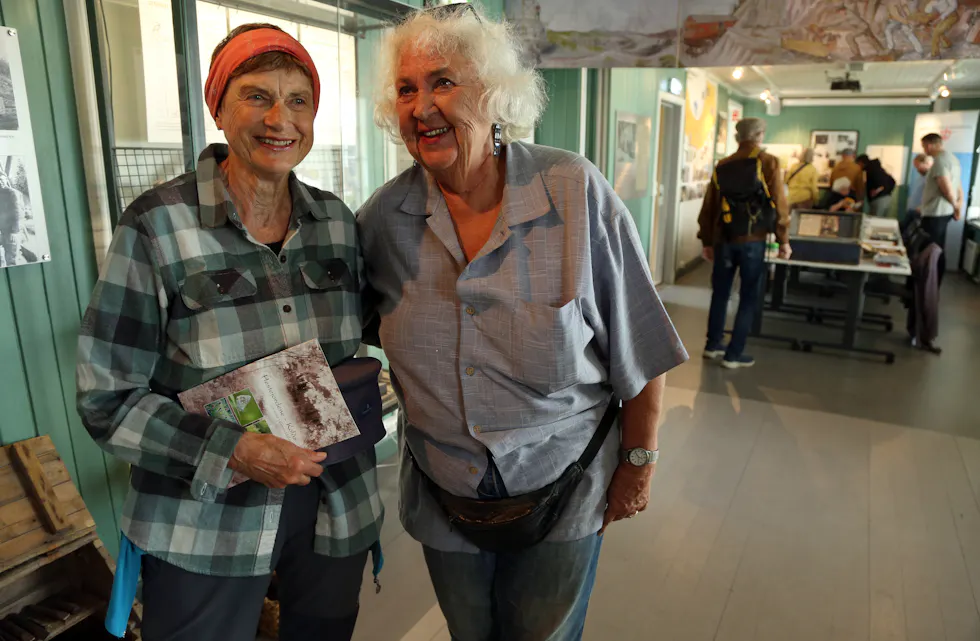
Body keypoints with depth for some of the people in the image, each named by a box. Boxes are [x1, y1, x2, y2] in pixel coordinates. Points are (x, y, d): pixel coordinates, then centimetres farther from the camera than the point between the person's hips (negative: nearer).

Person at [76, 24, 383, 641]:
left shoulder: (337, 219, 0)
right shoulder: (157, 225, -12)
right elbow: (109, 398, -11)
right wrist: (232, 451, -23)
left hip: (336, 503, 4)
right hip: (205, 523, -3)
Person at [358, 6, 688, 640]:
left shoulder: (576, 192, -18)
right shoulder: (382, 217, -10)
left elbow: (638, 346, -11)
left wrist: (639, 462, -5)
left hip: (563, 490, -2)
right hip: (442, 493, 3)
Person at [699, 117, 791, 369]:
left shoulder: (723, 165, 7)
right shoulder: (768, 162, -4)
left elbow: (708, 206, 9)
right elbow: (778, 204, -7)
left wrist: (707, 240, 17)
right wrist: (783, 240, 2)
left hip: (724, 239, 4)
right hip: (752, 240, -4)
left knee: (720, 293, 17)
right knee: (749, 298, 5)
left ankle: (713, 344, 26)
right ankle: (734, 354, 7)